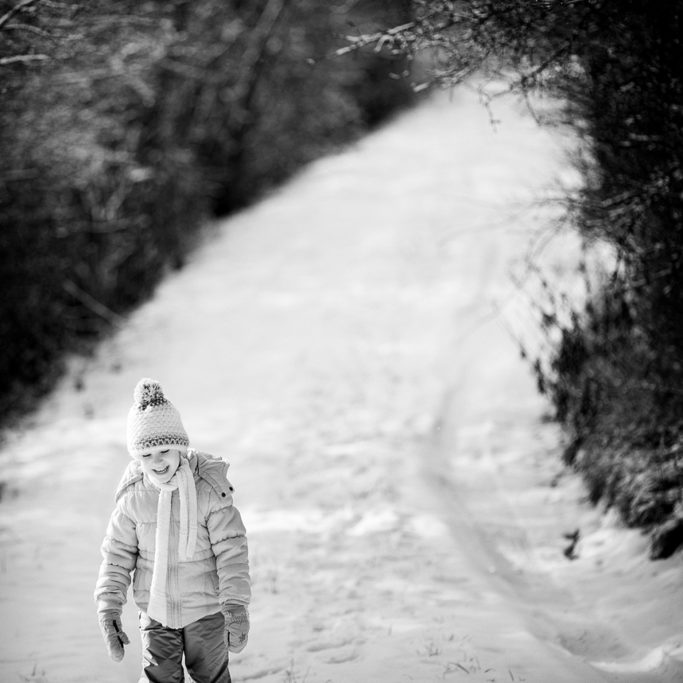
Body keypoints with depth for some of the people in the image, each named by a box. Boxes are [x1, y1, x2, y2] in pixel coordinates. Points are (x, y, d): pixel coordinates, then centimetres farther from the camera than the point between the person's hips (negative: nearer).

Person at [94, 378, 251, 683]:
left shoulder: (208, 490, -17)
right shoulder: (132, 497, -9)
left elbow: (231, 550, -14)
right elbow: (117, 554, 0)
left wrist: (236, 606, -17)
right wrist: (108, 606, -6)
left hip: (206, 607, -1)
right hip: (155, 610, 2)